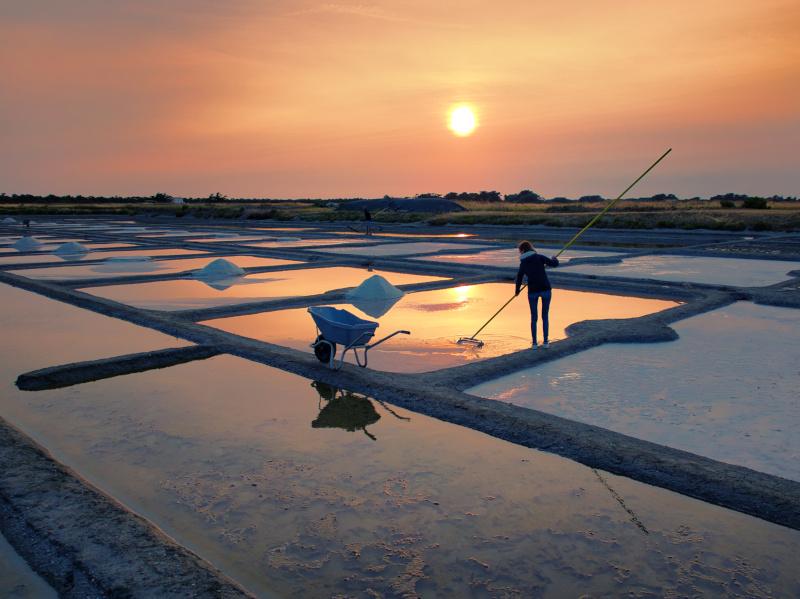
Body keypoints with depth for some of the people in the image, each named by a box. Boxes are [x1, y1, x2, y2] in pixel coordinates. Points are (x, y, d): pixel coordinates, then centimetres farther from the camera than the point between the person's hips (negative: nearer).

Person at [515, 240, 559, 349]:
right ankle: (545, 342, 14)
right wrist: (554, 259, 19)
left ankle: (534, 343, 14)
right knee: (545, 316, 12)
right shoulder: (539, 257, 0)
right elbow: (554, 264, -6)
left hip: (533, 291, 1)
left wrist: (517, 291, 35)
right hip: (545, 289, -1)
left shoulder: (523, 263, 7)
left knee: (533, 318, 13)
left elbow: (519, 278, 17)